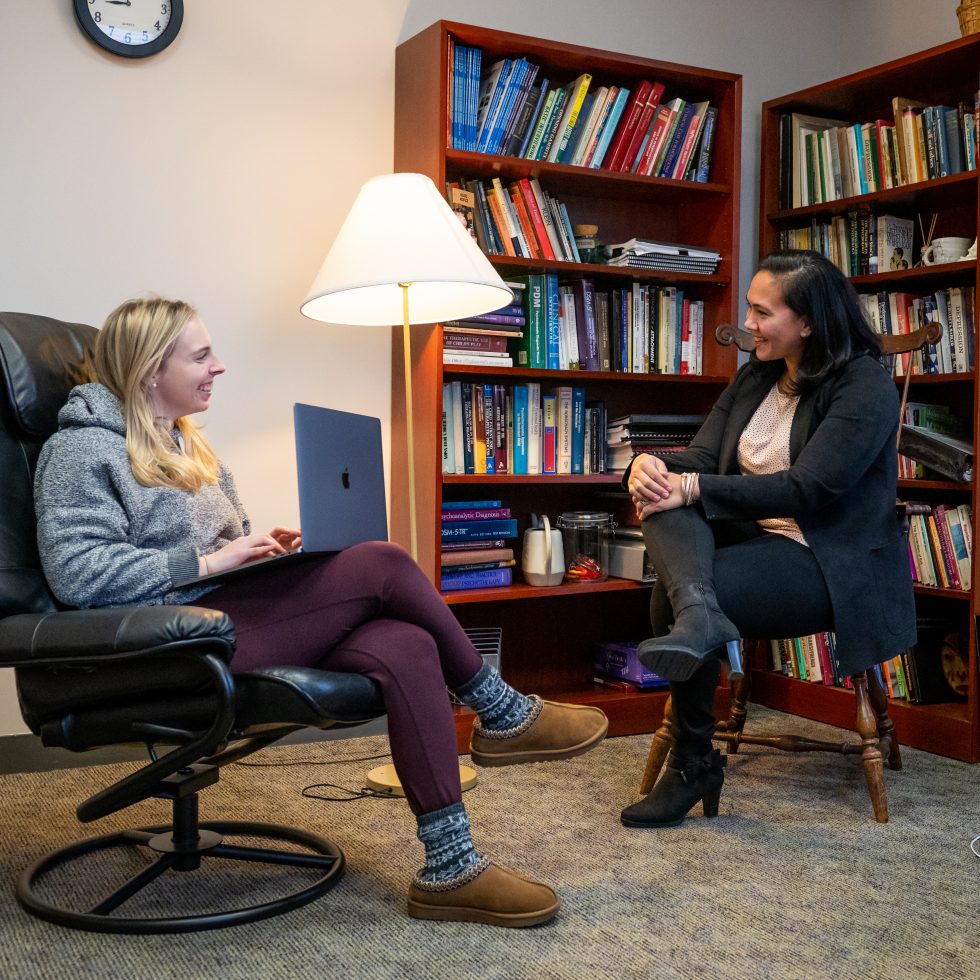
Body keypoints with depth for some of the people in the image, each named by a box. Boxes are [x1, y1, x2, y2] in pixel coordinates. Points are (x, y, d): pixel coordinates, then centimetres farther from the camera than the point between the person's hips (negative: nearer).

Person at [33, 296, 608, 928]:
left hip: (227, 610, 8)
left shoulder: (184, 443, 23)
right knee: (383, 563, -21)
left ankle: (451, 868, -18)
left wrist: (266, 548, 4)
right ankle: (503, 715, -3)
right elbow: (76, 573, -17)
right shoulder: (84, 449, -4)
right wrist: (207, 561, -19)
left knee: (405, 647, -20)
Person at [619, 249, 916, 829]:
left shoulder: (866, 386, -9)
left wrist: (692, 488, -23)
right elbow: (701, 458, 7)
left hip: (832, 562, -7)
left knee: (670, 599, -27)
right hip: (756, 540, 7)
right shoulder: (756, 377, 14)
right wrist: (651, 466, -18)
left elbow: (806, 490, -20)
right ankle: (697, 613, -49)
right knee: (665, 499, -24)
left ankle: (694, 766, -11)